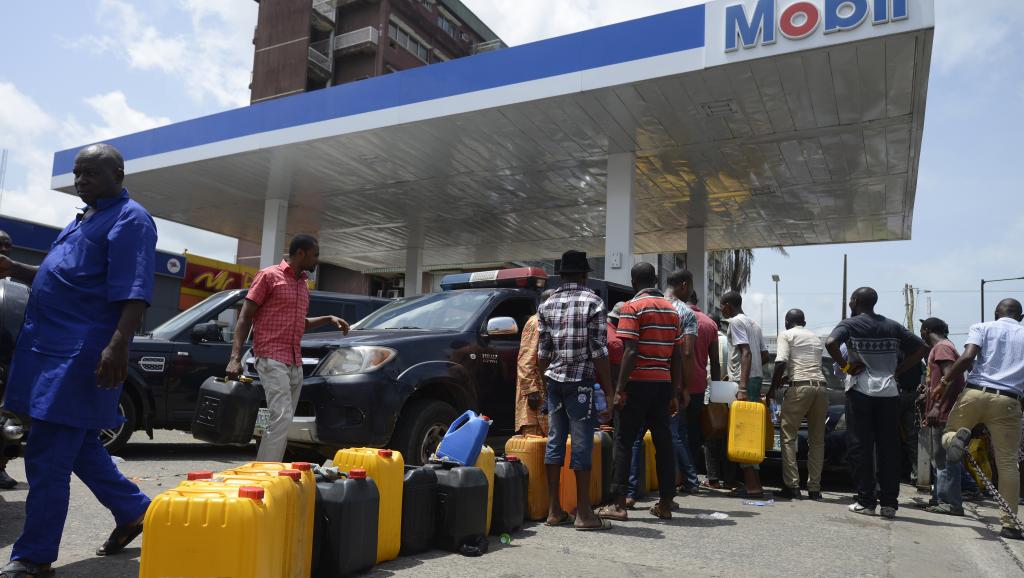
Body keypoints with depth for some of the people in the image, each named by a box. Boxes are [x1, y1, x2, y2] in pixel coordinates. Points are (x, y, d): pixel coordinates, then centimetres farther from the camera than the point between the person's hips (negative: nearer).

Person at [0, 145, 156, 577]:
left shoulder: (129, 219, -9)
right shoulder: (84, 218, 20)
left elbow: (134, 292, -19)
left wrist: (118, 346, -30)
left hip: (80, 353, -10)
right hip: (52, 347, 10)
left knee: (47, 458, -5)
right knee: (79, 448, 16)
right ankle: (135, 511, 29)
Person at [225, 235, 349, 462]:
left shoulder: (303, 284, 20)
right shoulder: (269, 276, -1)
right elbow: (245, 317, -5)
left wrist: (328, 319, 16)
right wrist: (235, 357, -15)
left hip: (295, 363, 8)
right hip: (272, 359, -8)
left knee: (283, 421, 5)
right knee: (282, 418, -18)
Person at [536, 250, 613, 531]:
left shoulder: (547, 305, 9)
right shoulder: (593, 303, -5)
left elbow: (542, 352, 10)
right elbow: (599, 351, -10)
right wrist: (608, 388, -4)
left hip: (554, 380, 5)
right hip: (581, 382, -5)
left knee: (554, 441, 8)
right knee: (582, 443, -1)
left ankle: (554, 510, 14)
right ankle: (584, 513, 3)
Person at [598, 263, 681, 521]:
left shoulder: (632, 308, -7)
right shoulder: (671, 310, 12)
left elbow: (630, 351, -16)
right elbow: (677, 355, 11)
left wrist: (619, 389, -14)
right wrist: (674, 393, 15)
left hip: (637, 383, -6)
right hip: (663, 384, 6)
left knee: (624, 442, 1)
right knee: (663, 442, 10)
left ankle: (618, 504, 1)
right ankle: (665, 504, 15)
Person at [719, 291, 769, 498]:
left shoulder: (736, 321, -7)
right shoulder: (753, 323, 20)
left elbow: (746, 353, -18)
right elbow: (765, 355, 19)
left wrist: (742, 386, -23)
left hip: (745, 381, -10)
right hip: (756, 378, 10)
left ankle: (752, 485, -11)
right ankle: (753, 482, 15)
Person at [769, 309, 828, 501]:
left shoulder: (787, 335, 6)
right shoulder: (815, 337, 24)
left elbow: (781, 363, -7)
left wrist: (772, 389, 2)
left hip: (800, 387, -5)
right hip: (821, 386, 6)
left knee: (788, 436, 0)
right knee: (817, 440, 10)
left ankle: (792, 486, -6)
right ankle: (814, 488, 7)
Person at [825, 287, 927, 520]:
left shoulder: (850, 324, -1)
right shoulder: (893, 327, 13)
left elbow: (831, 343, -20)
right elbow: (921, 348, 12)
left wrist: (845, 366, -7)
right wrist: (897, 370, 8)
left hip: (860, 390, -3)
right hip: (889, 391, 3)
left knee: (863, 447, 2)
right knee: (889, 448, 6)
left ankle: (866, 501, 4)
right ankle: (889, 503, 7)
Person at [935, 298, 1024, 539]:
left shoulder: (982, 328, 8)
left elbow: (967, 357, -8)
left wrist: (944, 383, -3)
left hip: (975, 393, -1)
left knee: (948, 433, 19)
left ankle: (957, 438, -20)